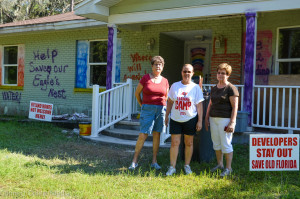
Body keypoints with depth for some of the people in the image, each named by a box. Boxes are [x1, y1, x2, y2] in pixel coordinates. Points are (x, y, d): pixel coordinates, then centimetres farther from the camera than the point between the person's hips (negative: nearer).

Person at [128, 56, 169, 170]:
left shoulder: (165, 81, 7)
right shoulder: (145, 78, -1)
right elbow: (137, 93, 8)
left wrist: (163, 107, 13)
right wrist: (142, 106, 11)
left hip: (161, 110, 3)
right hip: (148, 109, -3)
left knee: (157, 135, 6)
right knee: (143, 135, -8)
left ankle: (154, 161, 15)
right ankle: (134, 161, 2)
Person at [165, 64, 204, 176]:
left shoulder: (196, 88, 0)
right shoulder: (175, 86, 5)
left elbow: (199, 106, 0)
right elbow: (170, 102, 10)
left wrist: (200, 121, -4)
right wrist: (166, 116, 9)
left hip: (190, 119, -1)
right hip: (176, 119, 1)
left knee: (189, 143, 8)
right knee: (174, 143, -1)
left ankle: (187, 166, 22)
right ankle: (172, 167, 6)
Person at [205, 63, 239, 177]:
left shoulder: (231, 88, -7)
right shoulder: (214, 88, 14)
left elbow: (235, 107, -11)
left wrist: (232, 123, -18)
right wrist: (206, 118, 15)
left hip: (225, 119, -7)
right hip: (213, 119, 7)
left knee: (226, 144, -4)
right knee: (216, 143, 12)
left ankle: (228, 168, 7)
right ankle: (220, 164, 26)